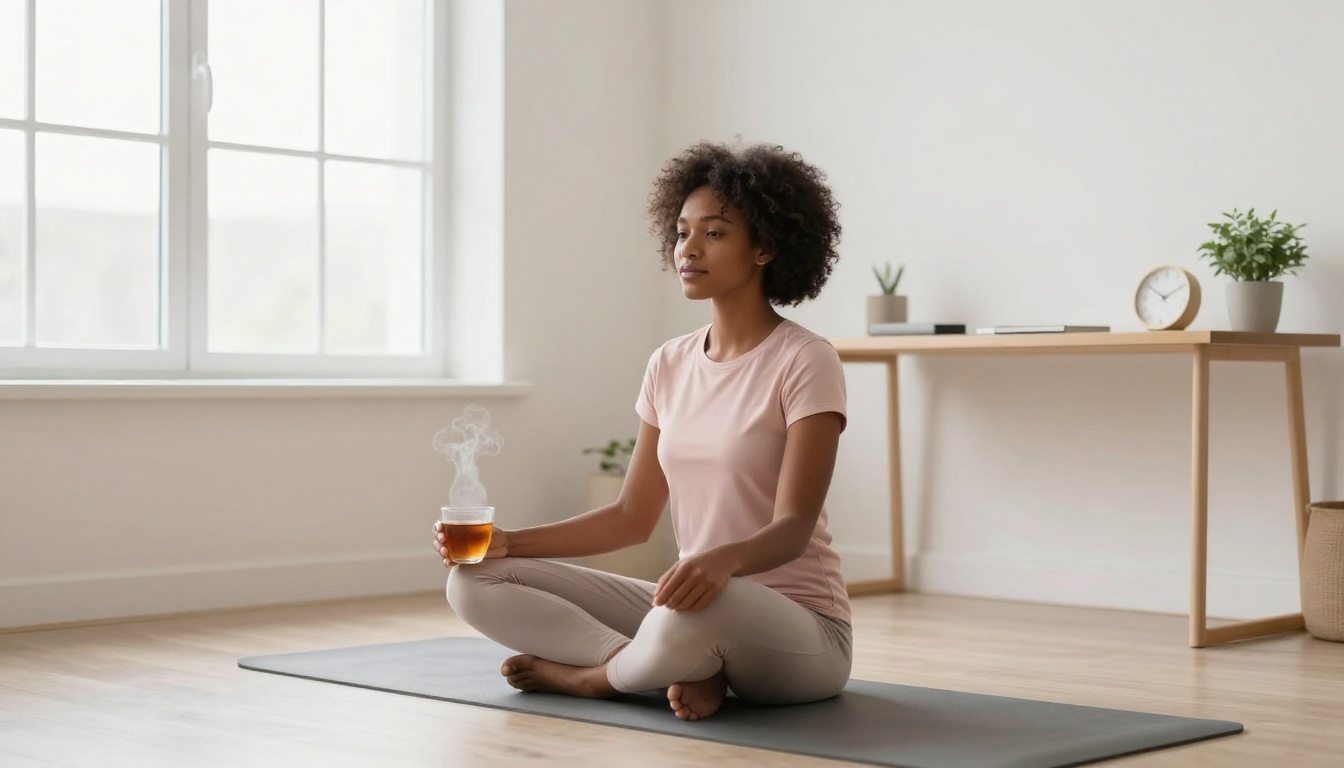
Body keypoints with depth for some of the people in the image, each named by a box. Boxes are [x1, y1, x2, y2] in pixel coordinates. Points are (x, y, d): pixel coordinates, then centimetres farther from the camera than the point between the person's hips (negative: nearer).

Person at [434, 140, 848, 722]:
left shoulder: (804, 362, -11)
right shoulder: (669, 366, 8)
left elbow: (793, 528, -19)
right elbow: (632, 516, 10)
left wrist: (724, 559, -41)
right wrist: (508, 541, -2)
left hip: (801, 629, -6)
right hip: (692, 610, 7)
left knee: (701, 609, -43)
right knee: (474, 583, -5)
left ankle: (588, 673, -10)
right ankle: (685, 669, -14)